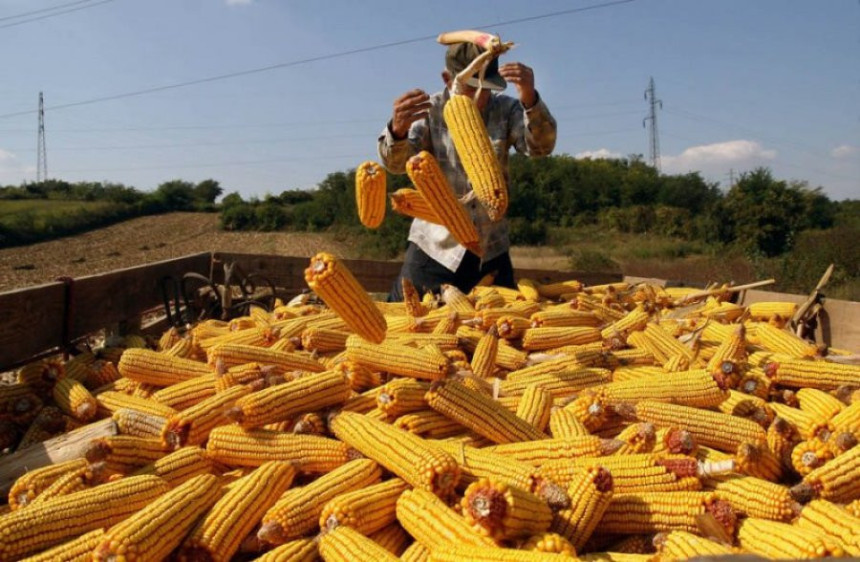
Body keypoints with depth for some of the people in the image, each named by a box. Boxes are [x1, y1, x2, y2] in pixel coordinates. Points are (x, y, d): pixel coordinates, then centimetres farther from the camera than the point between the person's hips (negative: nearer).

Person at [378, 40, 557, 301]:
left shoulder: (506, 109, -3)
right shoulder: (429, 111, -6)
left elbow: (541, 146, -18)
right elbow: (397, 163, -19)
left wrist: (529, 98, -37)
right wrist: (398, 130, -42)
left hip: (491, 250, 2)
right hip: (435, 248, -1)